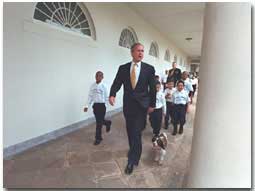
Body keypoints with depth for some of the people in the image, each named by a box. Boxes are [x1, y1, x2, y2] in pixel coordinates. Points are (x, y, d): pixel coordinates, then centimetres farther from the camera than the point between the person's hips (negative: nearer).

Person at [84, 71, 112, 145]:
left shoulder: (103, 86, -7)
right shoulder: (92, 86, 4)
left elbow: (106, 97, -2)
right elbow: (90, 96, 7)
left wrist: (104, 106, -1)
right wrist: (87, 106, 2)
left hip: (102, 105, -4)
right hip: (95, 105, 4)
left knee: (99, 122, 0)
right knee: (99, 121, 13)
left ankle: (98, 138, 15)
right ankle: (107, 123, 45)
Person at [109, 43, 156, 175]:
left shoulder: (149, 68, -3)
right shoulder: (123, 68, 1)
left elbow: (152, 88, -1)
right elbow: (116, 83, -3)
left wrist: (152, 104, -1)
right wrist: (112, 94, -23)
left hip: (141, 105, -2)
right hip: (128, 105, 3)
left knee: (136, 132, -4)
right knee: (130, 131, 17)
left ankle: (132, 160, 12)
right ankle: (134, 150, 41)